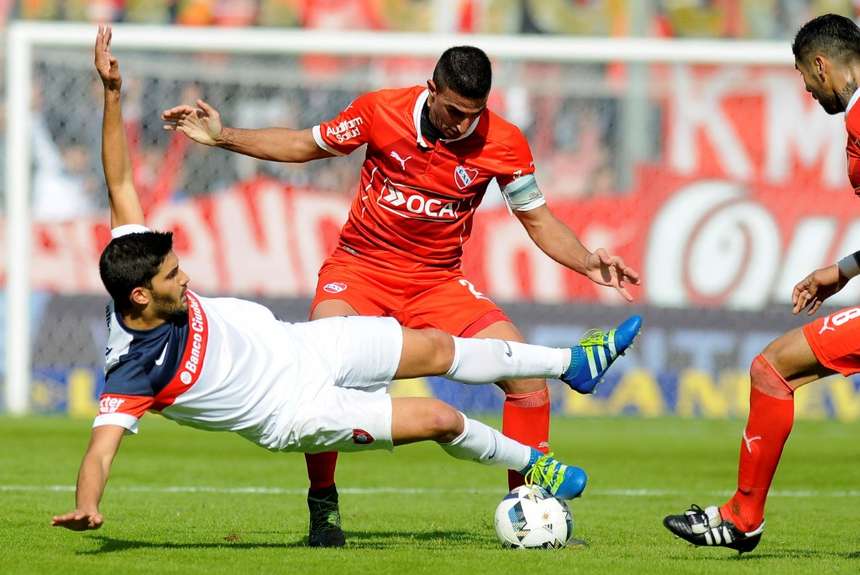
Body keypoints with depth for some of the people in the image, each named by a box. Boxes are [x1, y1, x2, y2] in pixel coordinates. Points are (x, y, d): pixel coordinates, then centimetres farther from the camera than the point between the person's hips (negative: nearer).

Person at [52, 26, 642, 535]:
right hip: (299, 411, -7)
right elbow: (101, 448, -40)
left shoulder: (142, 273, -17)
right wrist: (86, 508, -60)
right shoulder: (134, 371, -34)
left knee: (439, 349, 15)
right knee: (443, 419, -4)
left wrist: (112, 94, -24)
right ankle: (534, 465, 27)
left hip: (299, 345, 7)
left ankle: (570, 362, 37)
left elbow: (121, 184, -16)